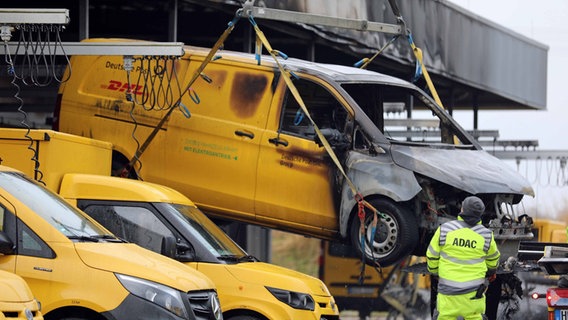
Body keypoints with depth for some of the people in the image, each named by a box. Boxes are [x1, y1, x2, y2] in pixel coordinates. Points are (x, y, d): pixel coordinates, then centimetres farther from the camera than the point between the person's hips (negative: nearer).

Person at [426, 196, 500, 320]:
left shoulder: (444, 229, -8)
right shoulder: (485, 235, -4)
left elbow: (432, 255, 3)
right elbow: (493, 257, 14)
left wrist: (434, 272, 22)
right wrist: (491, 271, 37)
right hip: (474, 289, 1)